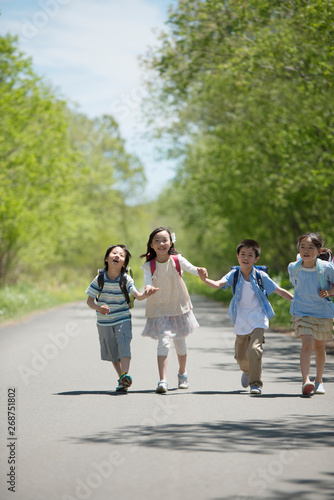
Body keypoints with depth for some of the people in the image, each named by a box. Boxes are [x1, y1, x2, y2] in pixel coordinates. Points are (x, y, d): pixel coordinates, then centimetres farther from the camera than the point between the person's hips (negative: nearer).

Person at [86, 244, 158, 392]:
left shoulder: (126, 280, -12)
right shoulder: (100, 279, -11)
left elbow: (137, 296, -22)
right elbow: (89, 300, -7)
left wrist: (146, 294, -45)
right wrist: (98, 308, -27)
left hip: (122, 319, -2)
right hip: (104, 322, 2)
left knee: (124, 344, -22)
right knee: (112, 351, 11)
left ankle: (125, 376, -31)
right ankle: (121, 377, 25)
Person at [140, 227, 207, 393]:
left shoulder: (177, 260, -7)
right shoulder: (149, 266, -9)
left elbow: (191, 268, -20)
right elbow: (148, 283, -19)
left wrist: (199, 271, -42)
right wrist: (148, 288, -43)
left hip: (179, 306, 2)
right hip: (159, 309, -2)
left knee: (180, 342, 14)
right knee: (164, 342, -18)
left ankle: (182, 374, 39)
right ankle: (162, 380, -20)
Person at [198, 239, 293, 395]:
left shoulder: (261, 276, -8)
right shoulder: (234, 275, -5)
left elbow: (279, 291, 0)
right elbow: (217, 284, -20)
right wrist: (205, 280, -41)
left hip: (258, 320, -3)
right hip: (241, 322, 3)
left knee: (254, 349, -23)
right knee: (240, 355, 16)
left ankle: (256, 383, -13)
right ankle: (247, 371, 49)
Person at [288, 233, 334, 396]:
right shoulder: (293, 268, -6)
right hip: (301, 312, -1)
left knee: (319, 347, 15)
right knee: (307, 343, -20)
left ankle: (318, 381, 34)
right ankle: (305, 381, -26)